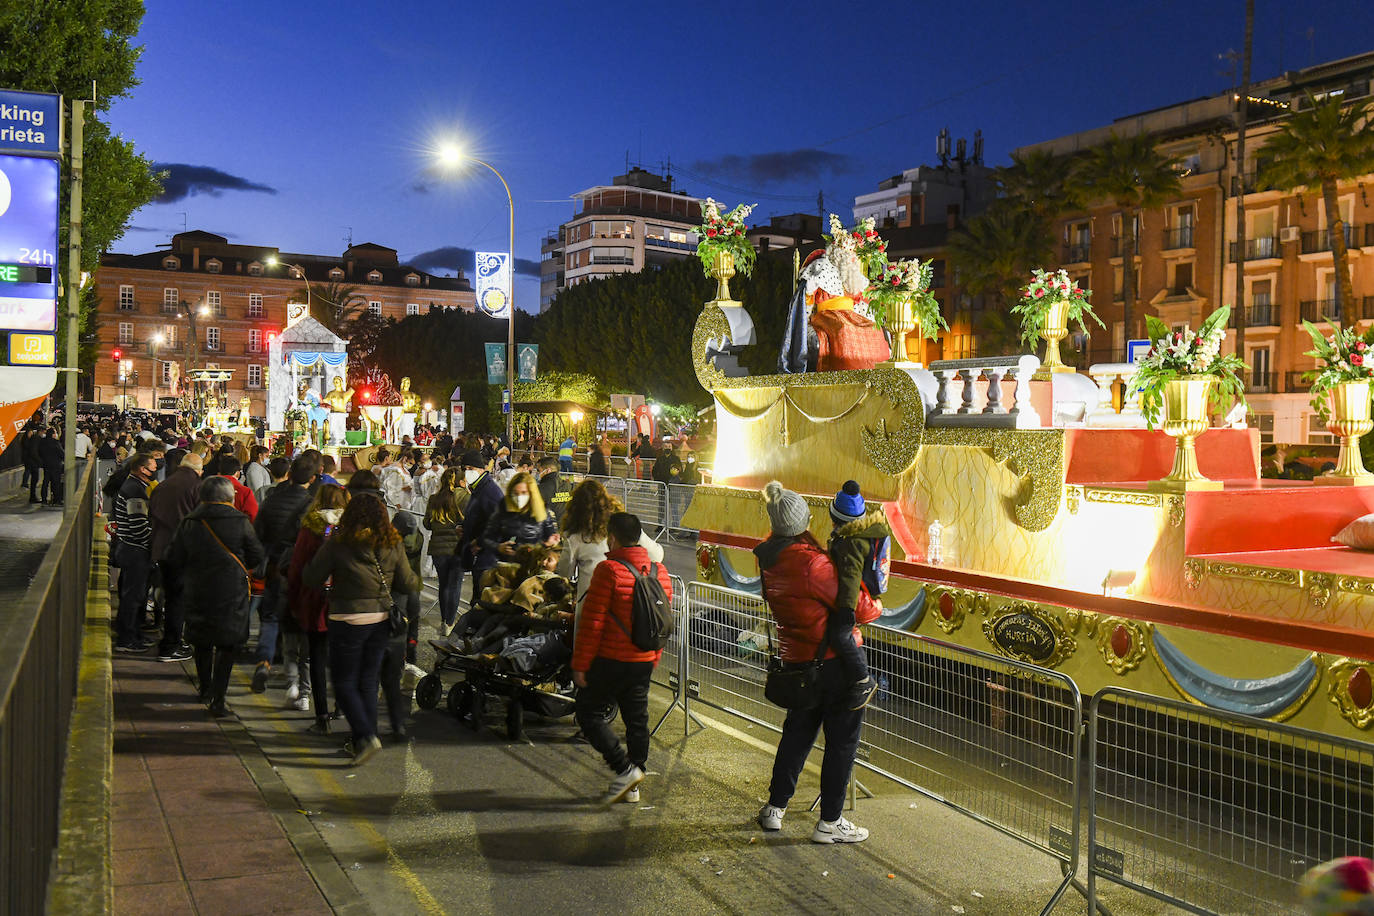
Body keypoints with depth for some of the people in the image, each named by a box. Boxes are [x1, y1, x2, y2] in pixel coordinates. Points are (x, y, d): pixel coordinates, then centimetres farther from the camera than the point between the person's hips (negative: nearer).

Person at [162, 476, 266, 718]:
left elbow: (174, 561, 5)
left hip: (197, 593, 3)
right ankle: (217, 700, -3)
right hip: (231, 594, -3)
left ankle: (205, 689, 37)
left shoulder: (188, 522, 0)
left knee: (202, 643, 20)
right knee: (226, 646, 4)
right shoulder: (240, 522, -10)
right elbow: (257, 557, -3)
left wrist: (184, 584, 20)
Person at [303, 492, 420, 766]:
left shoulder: (337, 543, -11)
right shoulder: (392, 545, -2)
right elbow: (408, 584, 3)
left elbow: (312, 578, -6)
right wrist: (416, 580, 24)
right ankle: (363, 741, 21)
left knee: (344, 682, 7)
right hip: (381, 620, 4)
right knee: (368, 681, 15)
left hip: (347, 620, -4)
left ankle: (365, 736, -9)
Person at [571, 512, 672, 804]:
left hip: (610, 660, -7)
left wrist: (580, 664, -9)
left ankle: (625, 769, -2)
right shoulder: (660, 573, 7)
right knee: (637, 719, 13)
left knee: (589, 715, 6)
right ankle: (632, 785, 20)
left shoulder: (609, 570, -14)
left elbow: (592, 623, -15)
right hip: (643, 661, 7)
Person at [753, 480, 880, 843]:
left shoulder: (769, 558, -2)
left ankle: (775, 807, 30)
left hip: (796, 659, 7)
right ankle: (830, 821, 15)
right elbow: (859, 608, -19)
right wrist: (876, 605, 1)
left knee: (797, 730, 22)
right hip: (835, 660, -7)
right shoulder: (812, 562, -25)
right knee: (842, 739, 7)